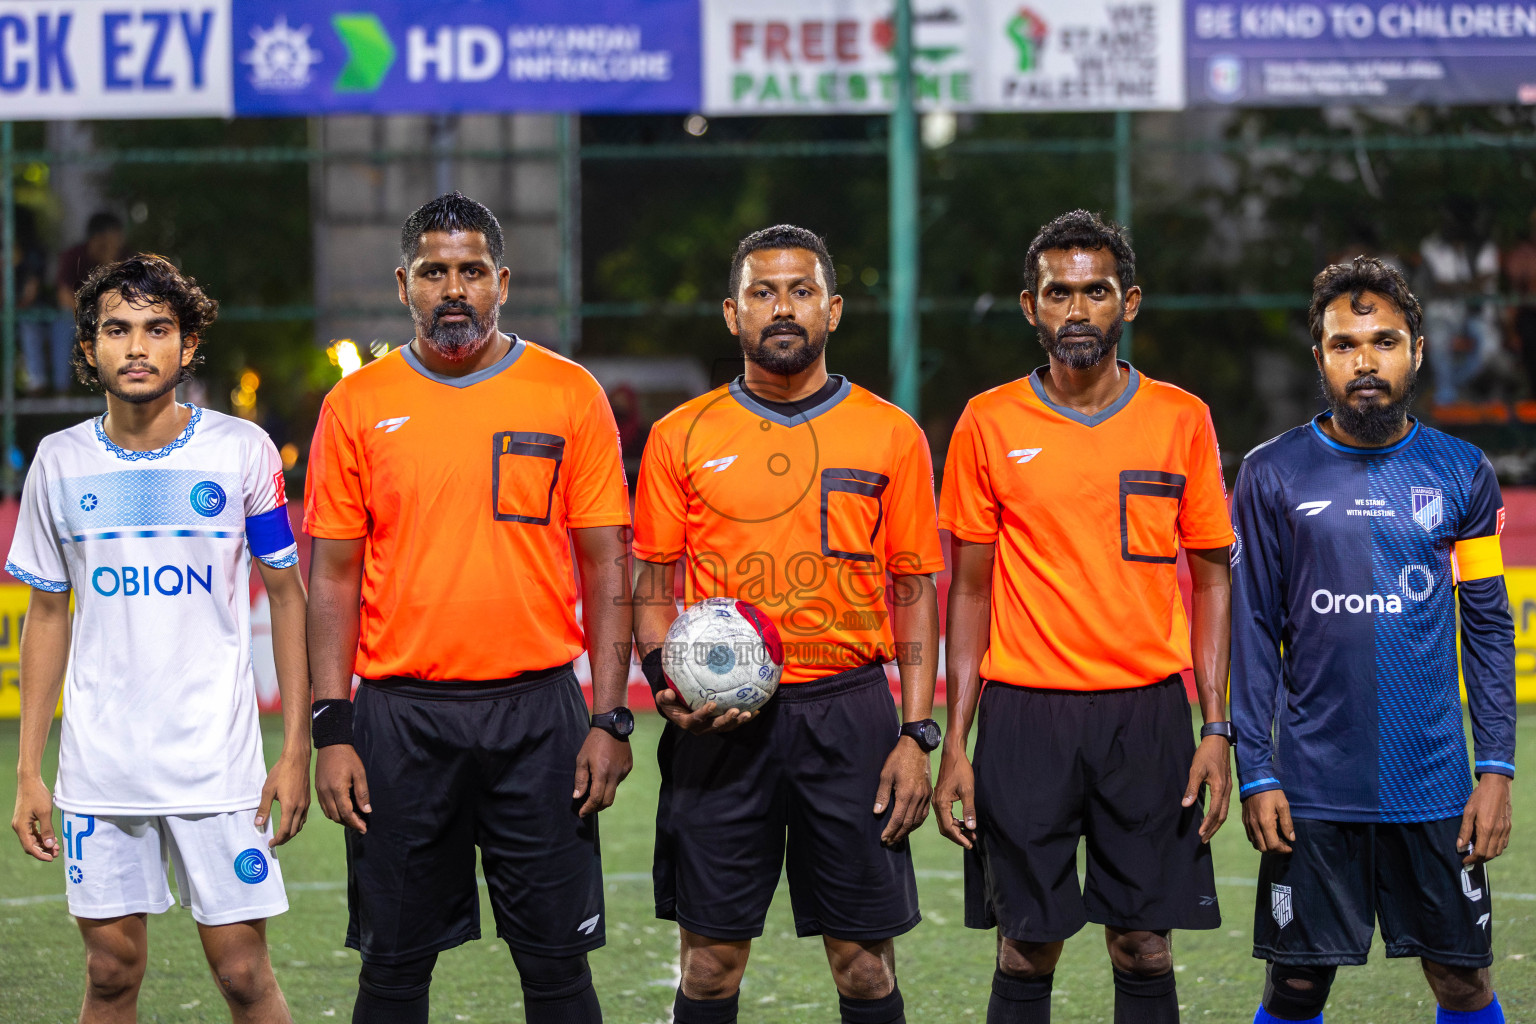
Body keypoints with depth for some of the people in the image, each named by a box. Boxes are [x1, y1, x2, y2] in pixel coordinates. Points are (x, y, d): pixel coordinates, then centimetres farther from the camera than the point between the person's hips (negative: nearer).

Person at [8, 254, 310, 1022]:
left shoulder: (241, 451, -2)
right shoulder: (60, 462, 5)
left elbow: (287, 594, 3)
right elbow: (47, 617, 12)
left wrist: (296, 749, -3)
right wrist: (28, 771, 8)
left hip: (217, 759, -2)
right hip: (98, 769, 2)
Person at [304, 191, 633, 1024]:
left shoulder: (570, 396, 3)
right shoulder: (357, 407, 5)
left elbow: (606, 567, 3)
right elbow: (333, 578, 5)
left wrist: (611, 721, -4)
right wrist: (331, 731, -2)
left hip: (536, 712, 0)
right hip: (400, 719, 1)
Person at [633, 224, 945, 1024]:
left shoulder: (890, 435, 5)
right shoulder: (682, 437, 6)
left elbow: (917, 592, 6)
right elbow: (652, 588, 10)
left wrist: (917, 734, -2)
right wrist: (665, 678, -10)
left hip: (850, 711, 0)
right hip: (722, 721, 0)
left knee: (864, 958, 2)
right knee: (711, 957, 3)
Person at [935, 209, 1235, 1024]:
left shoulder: (1181, 420, 4)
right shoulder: (990, 424, 3)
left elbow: (1211, 579, 7)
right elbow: (970, 590, 6)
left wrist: (1217, 728, -2)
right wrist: (955, 743, 0)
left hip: (1147, 713, 0)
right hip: (1026, 716, 0)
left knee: (1145, 949, 2)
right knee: (1026, 949, 1)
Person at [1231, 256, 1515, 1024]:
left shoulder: (1461, 474, 5)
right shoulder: (1273, 475, 1)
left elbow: (1489, 630, 7)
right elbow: (1252, 634, 2)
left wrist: (1497, 768, -1)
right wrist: (1256, 773, -4)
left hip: (1435, 785, 1)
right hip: (1315, 785, -1)